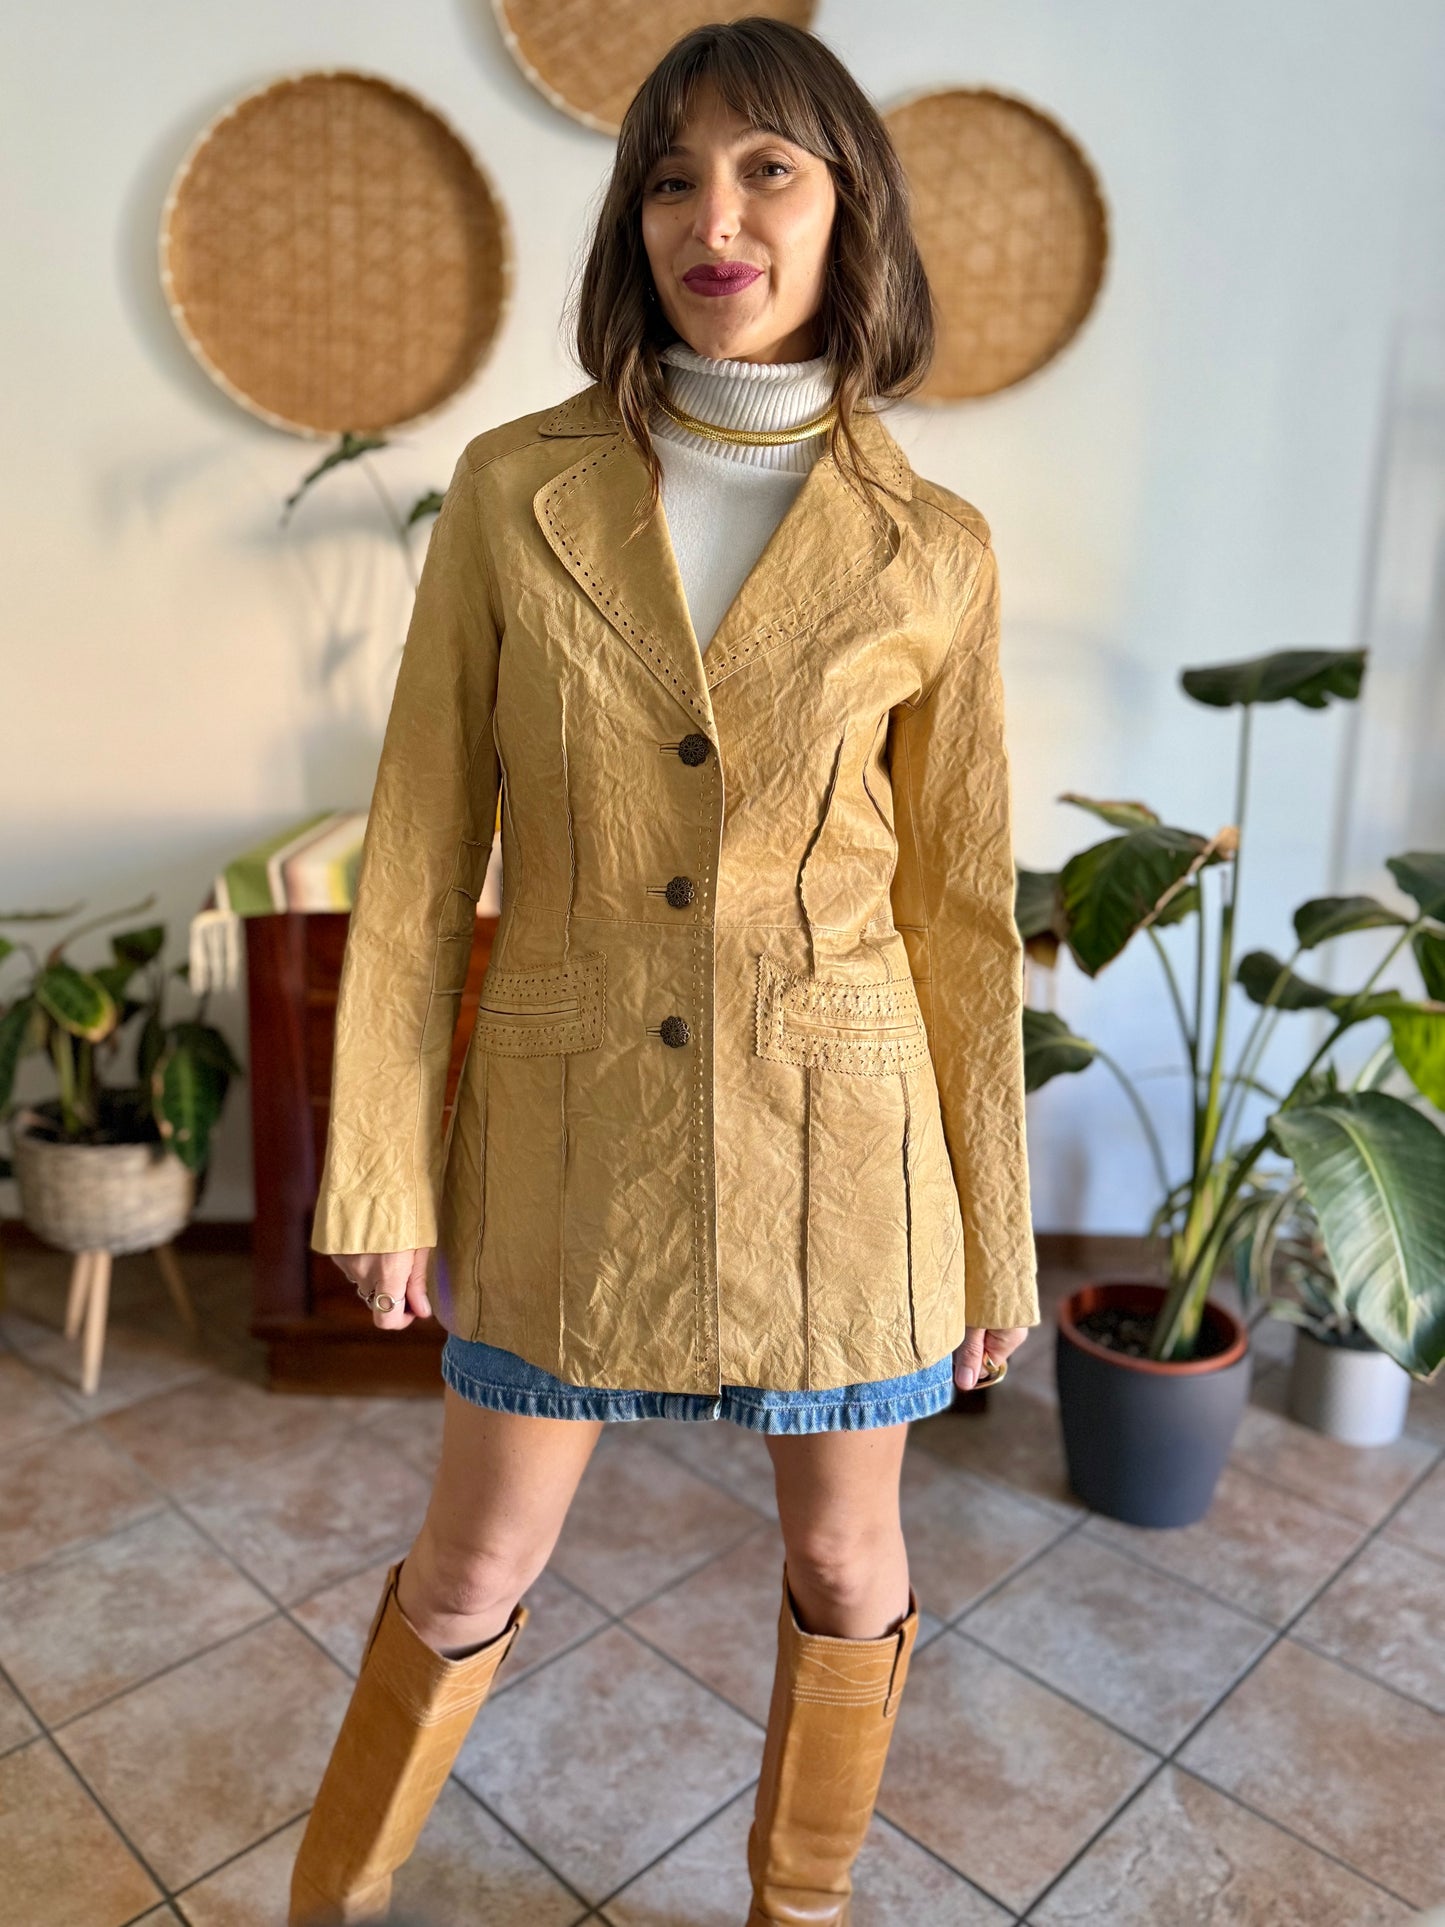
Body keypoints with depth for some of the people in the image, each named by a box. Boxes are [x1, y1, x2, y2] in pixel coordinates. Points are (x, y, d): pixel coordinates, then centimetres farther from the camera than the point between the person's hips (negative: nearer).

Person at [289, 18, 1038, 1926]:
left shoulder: (928, 549, -5)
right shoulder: (515, 490, -4)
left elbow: (962, 912, 0)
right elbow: (421, 851, -2)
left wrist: (992, 1244, 4)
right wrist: (382, 1171, -2)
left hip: (835, 1137, 1)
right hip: (571, 1127, 0)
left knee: (846, 1563, 19)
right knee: (474, 1569, 17)